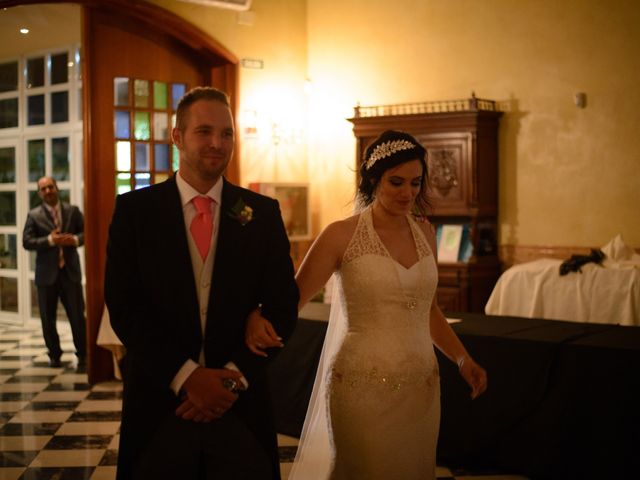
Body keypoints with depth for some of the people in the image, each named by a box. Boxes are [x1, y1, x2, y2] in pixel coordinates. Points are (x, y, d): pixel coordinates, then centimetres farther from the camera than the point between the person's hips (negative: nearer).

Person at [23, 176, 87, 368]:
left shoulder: (73, 210, 6)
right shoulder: (34, 215, 1)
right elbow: (27, 241, -7)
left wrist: (76, 239, -14)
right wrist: (50, 240, -19)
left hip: (70, 271, 0)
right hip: (47, 273, 0)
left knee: (77, 316, 2)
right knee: (48, 318, 8)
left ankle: (83, 354, 14)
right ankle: (54, 355, 22)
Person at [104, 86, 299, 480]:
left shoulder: (263, 213, 3)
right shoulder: (135, 209, 0)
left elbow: (283, 308, 1)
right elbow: (125, 307, -6)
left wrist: (234, 375, -11)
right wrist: (186, 376, -15)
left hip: (241, 403, 1)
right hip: (160, 400, -1)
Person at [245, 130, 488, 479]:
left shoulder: (424, 232, 8)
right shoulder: (342, 235, -6)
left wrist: (462, 359, 6)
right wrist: (257, 317, -25)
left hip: (421, 389, 5)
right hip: (362, 390, -5)